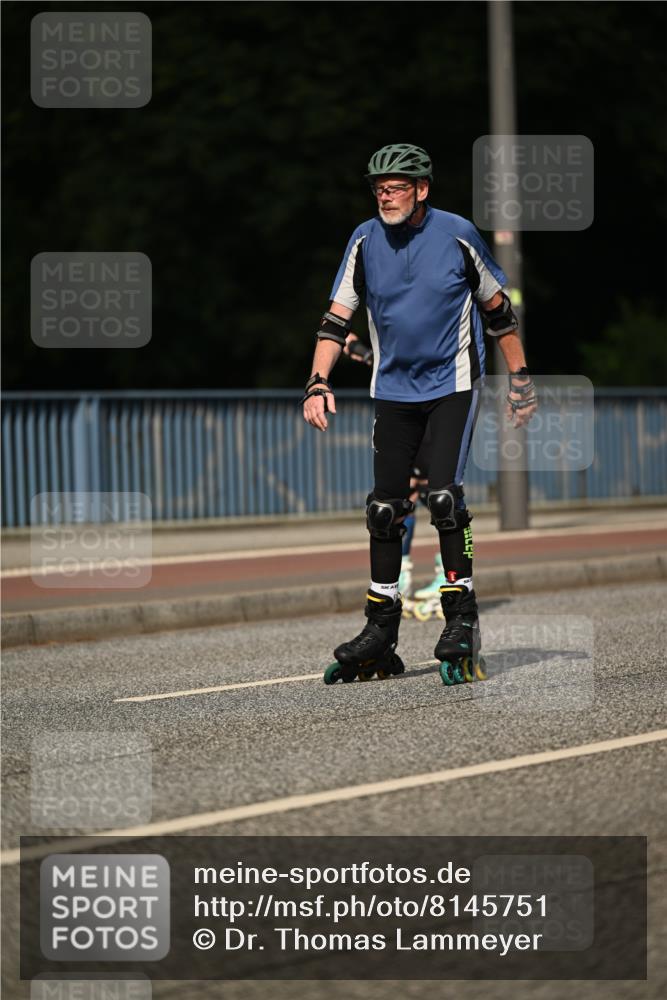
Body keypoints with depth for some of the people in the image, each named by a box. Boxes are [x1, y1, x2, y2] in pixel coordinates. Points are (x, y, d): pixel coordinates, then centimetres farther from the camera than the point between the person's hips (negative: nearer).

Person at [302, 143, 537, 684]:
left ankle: (462, 620, -9)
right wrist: (319, 384, -12)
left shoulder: (458, 235, -10)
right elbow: (337, 318, -1)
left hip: (452, 383, -4)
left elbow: (498, 310, 1)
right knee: (385, 508, 1)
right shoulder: (366, 240, -1)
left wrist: (521, 380, 2)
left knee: (444, 495, -18)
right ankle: (380, 636, 8)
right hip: (393, 389, 4)